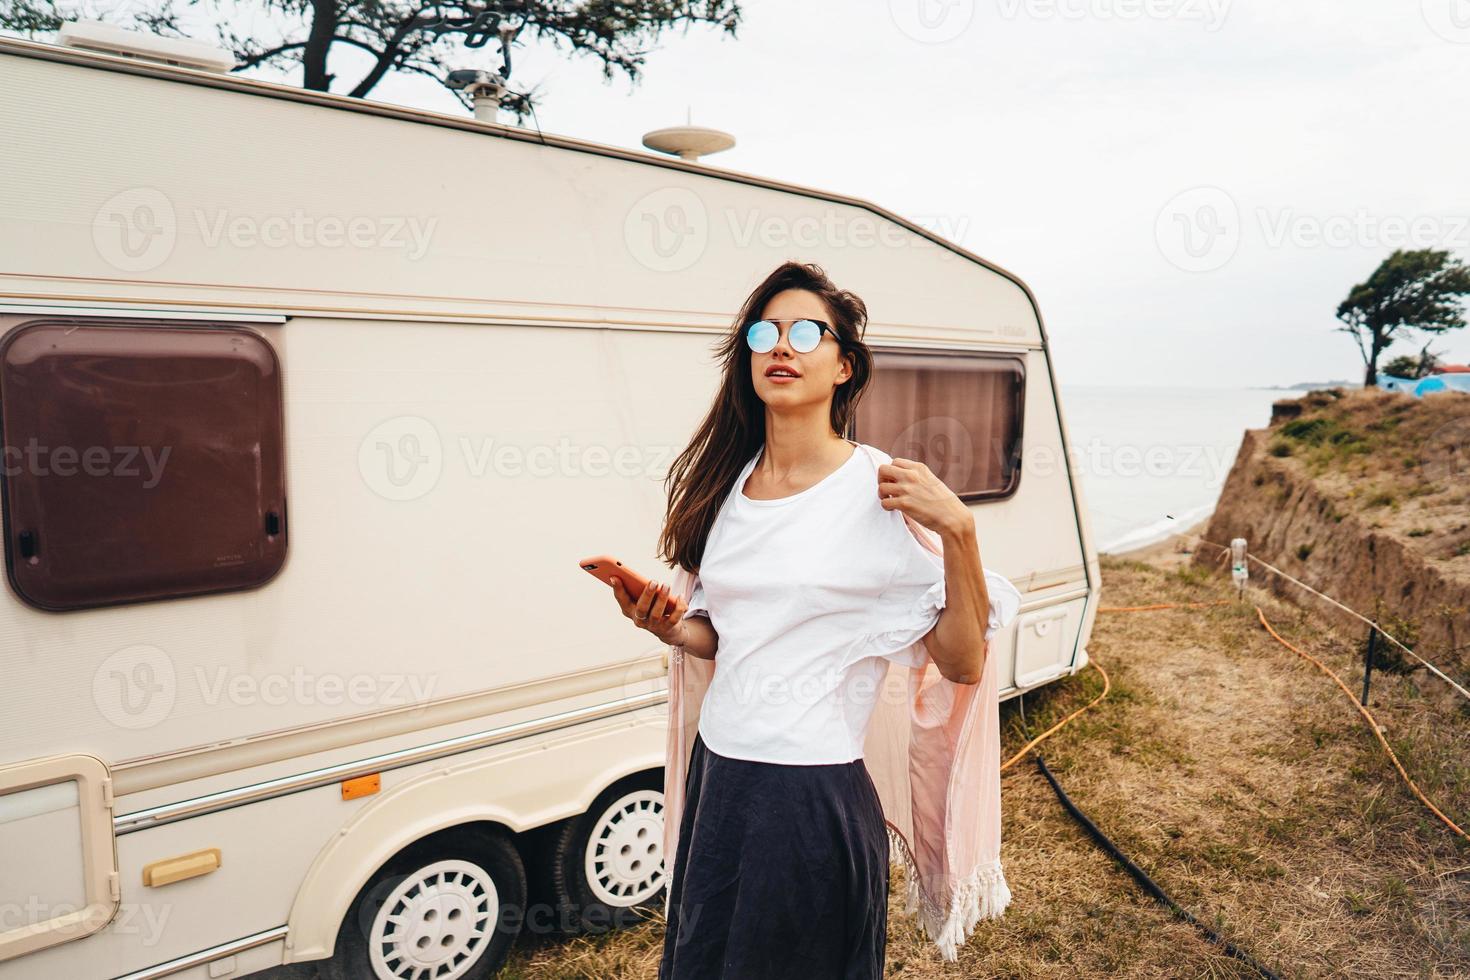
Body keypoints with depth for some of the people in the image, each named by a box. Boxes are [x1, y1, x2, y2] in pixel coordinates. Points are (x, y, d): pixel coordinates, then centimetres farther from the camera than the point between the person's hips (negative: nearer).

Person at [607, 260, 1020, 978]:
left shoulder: (881, 488, -13)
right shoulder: (730, 482, 5)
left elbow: (962, 664, -14)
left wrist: (958, 529, -25)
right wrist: (674, 629, -4)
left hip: (813, 792, -6)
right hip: (716, 772, 6)